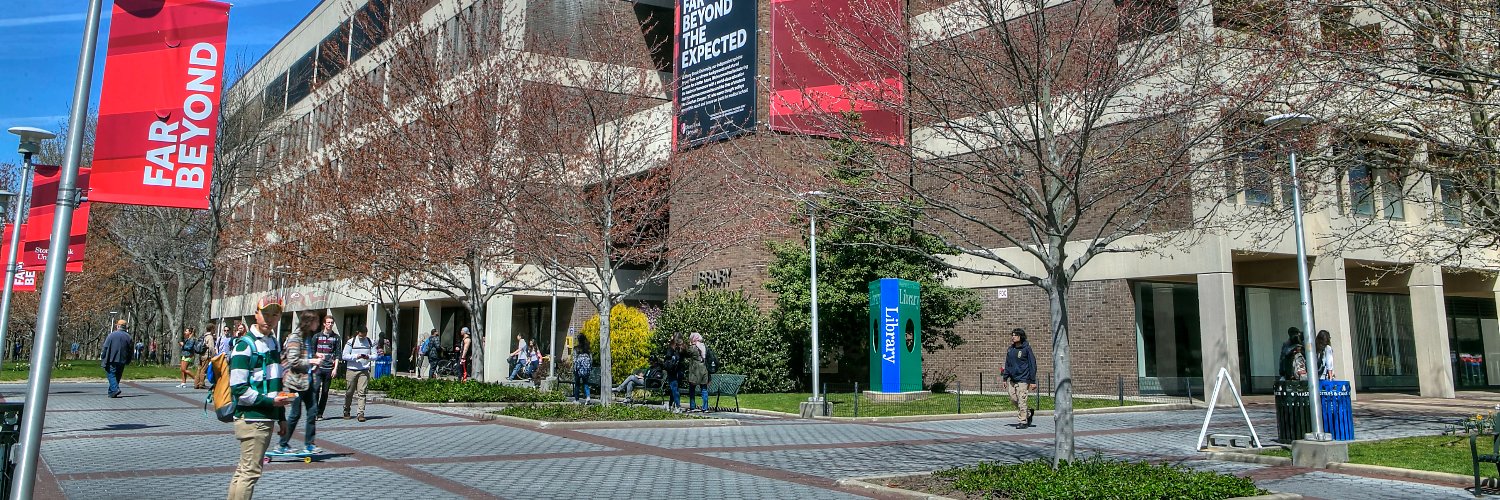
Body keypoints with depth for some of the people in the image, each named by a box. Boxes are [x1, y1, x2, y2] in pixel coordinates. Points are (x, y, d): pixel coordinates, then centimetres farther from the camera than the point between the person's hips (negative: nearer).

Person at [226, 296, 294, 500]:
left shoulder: (273, 342, 15)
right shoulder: (245, 345, -11)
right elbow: (238, 388, -16)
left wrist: (280, 415, 21)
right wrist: (269, 401, -19)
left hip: (266, 418, 8)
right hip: (251, 419, -8)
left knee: (244, 469, 15)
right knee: (251, 471, -8)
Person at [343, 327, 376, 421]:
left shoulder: (370, 342, 7)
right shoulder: (351, 342, 1)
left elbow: (375, 355, 8)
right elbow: (344, 356, -2)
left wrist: (369, 357, -14)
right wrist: (356, 356, -16)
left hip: (364, 371, 0)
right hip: (351, 370, 0)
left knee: (362, 392, -8)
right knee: (349, 392, 8)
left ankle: (360, 413, -11)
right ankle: (346, 412, 24)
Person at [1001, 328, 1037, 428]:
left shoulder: (1026, 348, -8)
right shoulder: (1010, 349, 9)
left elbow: (1032, 364, -8)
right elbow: (1007, 364, 16)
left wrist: (1033, 381, -10)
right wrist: (1005, 378, 12)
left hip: (1023, 379, -7)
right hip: (1012, 379, 7)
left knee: (1021, 401, -6)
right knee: (1013, 399, 9)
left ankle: (1023, 421, 3)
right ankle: (1029, 412, 29)